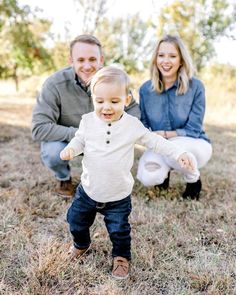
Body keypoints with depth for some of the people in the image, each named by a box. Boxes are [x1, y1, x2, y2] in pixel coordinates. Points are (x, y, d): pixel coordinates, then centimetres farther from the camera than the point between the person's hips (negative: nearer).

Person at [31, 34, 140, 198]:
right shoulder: (55, 84, -27)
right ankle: (64, 178, 5)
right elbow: (39, 128, -30)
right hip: (64, 139, -2)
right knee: (53, 153, -33)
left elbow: (133, 109, -11)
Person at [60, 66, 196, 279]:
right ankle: (81, 244, 50)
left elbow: (154, 141, -2)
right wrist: (70, 149, -16)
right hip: (89, 190, 3)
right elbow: (80, 140, 6)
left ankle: (121, 256, 39)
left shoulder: (133, 125, -12)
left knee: (119, 230, 9)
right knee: (76, 220, 18)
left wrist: (178, 153, -8)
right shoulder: (88, 121, -9)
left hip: (118, 195, -2)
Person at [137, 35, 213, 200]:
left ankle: (194, 181, -2)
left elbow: (193, 130, -16)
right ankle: (165, 170, 13)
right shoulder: (146, 89, -6)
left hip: (193, 145, -2)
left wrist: (163, 134, -24)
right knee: (148, 178, -27)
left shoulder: (195, 87, -16)